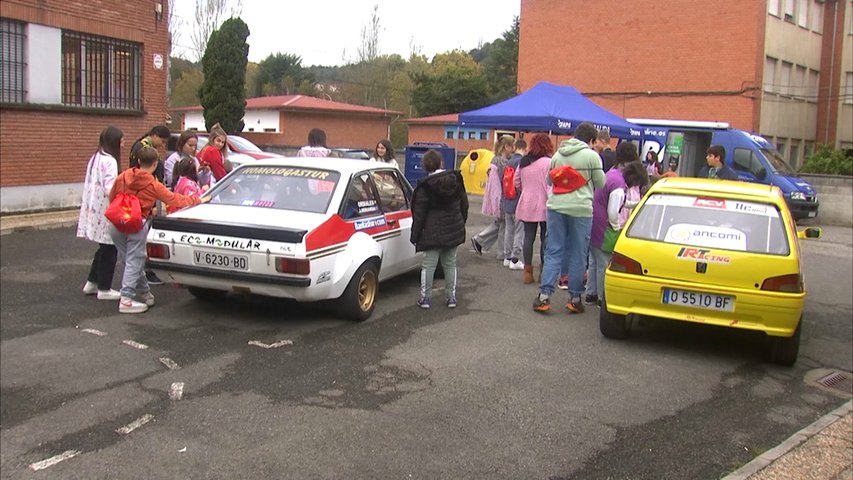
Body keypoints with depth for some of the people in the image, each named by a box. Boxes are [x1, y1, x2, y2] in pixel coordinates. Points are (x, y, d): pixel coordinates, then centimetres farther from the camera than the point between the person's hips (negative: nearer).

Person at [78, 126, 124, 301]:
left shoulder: (95, 158, 13)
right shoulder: (109, 161, -16)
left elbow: (91, 185, 16)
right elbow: (110, 188, -25)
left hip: (94, 210, 9)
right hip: (106, 212, -9)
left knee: (104, 248, 19)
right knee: (109, 250, 1)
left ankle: (92, 282, 26)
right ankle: (104, 289, 8)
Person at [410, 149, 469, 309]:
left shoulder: (425, 186, -12)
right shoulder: (456, 180, 2)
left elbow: (419, 214, -9)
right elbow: (464, 204, 11)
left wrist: (415, 235, -2)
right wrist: (461, 223, 23)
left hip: (433, 232, -4)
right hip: (454, 230, 4)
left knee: (429, 265, 3)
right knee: (450, 263, 13)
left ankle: (425, 297, 7)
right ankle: (452, 297, 16)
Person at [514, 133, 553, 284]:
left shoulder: (523, 162, 7)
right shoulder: (548, 162, -12)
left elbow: (516, 183, 12)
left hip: (526, 205, 5)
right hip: (543, 205, -5)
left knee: (528, 237, 8)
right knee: (545, 239, 5)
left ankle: (528, 271, 10)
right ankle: (544, 271, 9)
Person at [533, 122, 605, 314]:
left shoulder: (558, 154, 11)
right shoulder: (592, 156, -4)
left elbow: (549, 179, 20)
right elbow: (601, 184, 2)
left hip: (556, 206, 4)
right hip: (581, 208, -4)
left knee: (553, 252, 8)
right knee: (578, 255, 6)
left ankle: (544, 295, 2)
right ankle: (574, 298, 11)